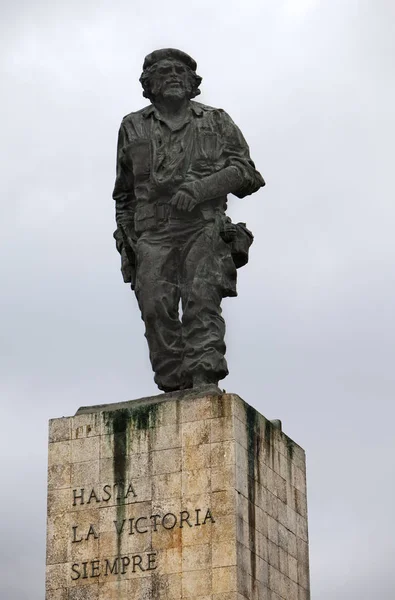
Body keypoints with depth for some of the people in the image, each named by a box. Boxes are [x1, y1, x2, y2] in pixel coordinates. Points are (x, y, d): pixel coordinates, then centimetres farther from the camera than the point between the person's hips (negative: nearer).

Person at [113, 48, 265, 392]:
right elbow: (124, 193, 26)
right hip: (152, 234, 2)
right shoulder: (134, 128, 21)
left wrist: (200, 187, -11)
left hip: (203, 227, -2)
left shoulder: (216, 122, 17)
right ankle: (174, 390, -16)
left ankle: (204, 383, -31)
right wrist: (125, 239, 15)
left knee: (202, 300, -20)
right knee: (157, 308, -14)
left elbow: (244, 171, 5)